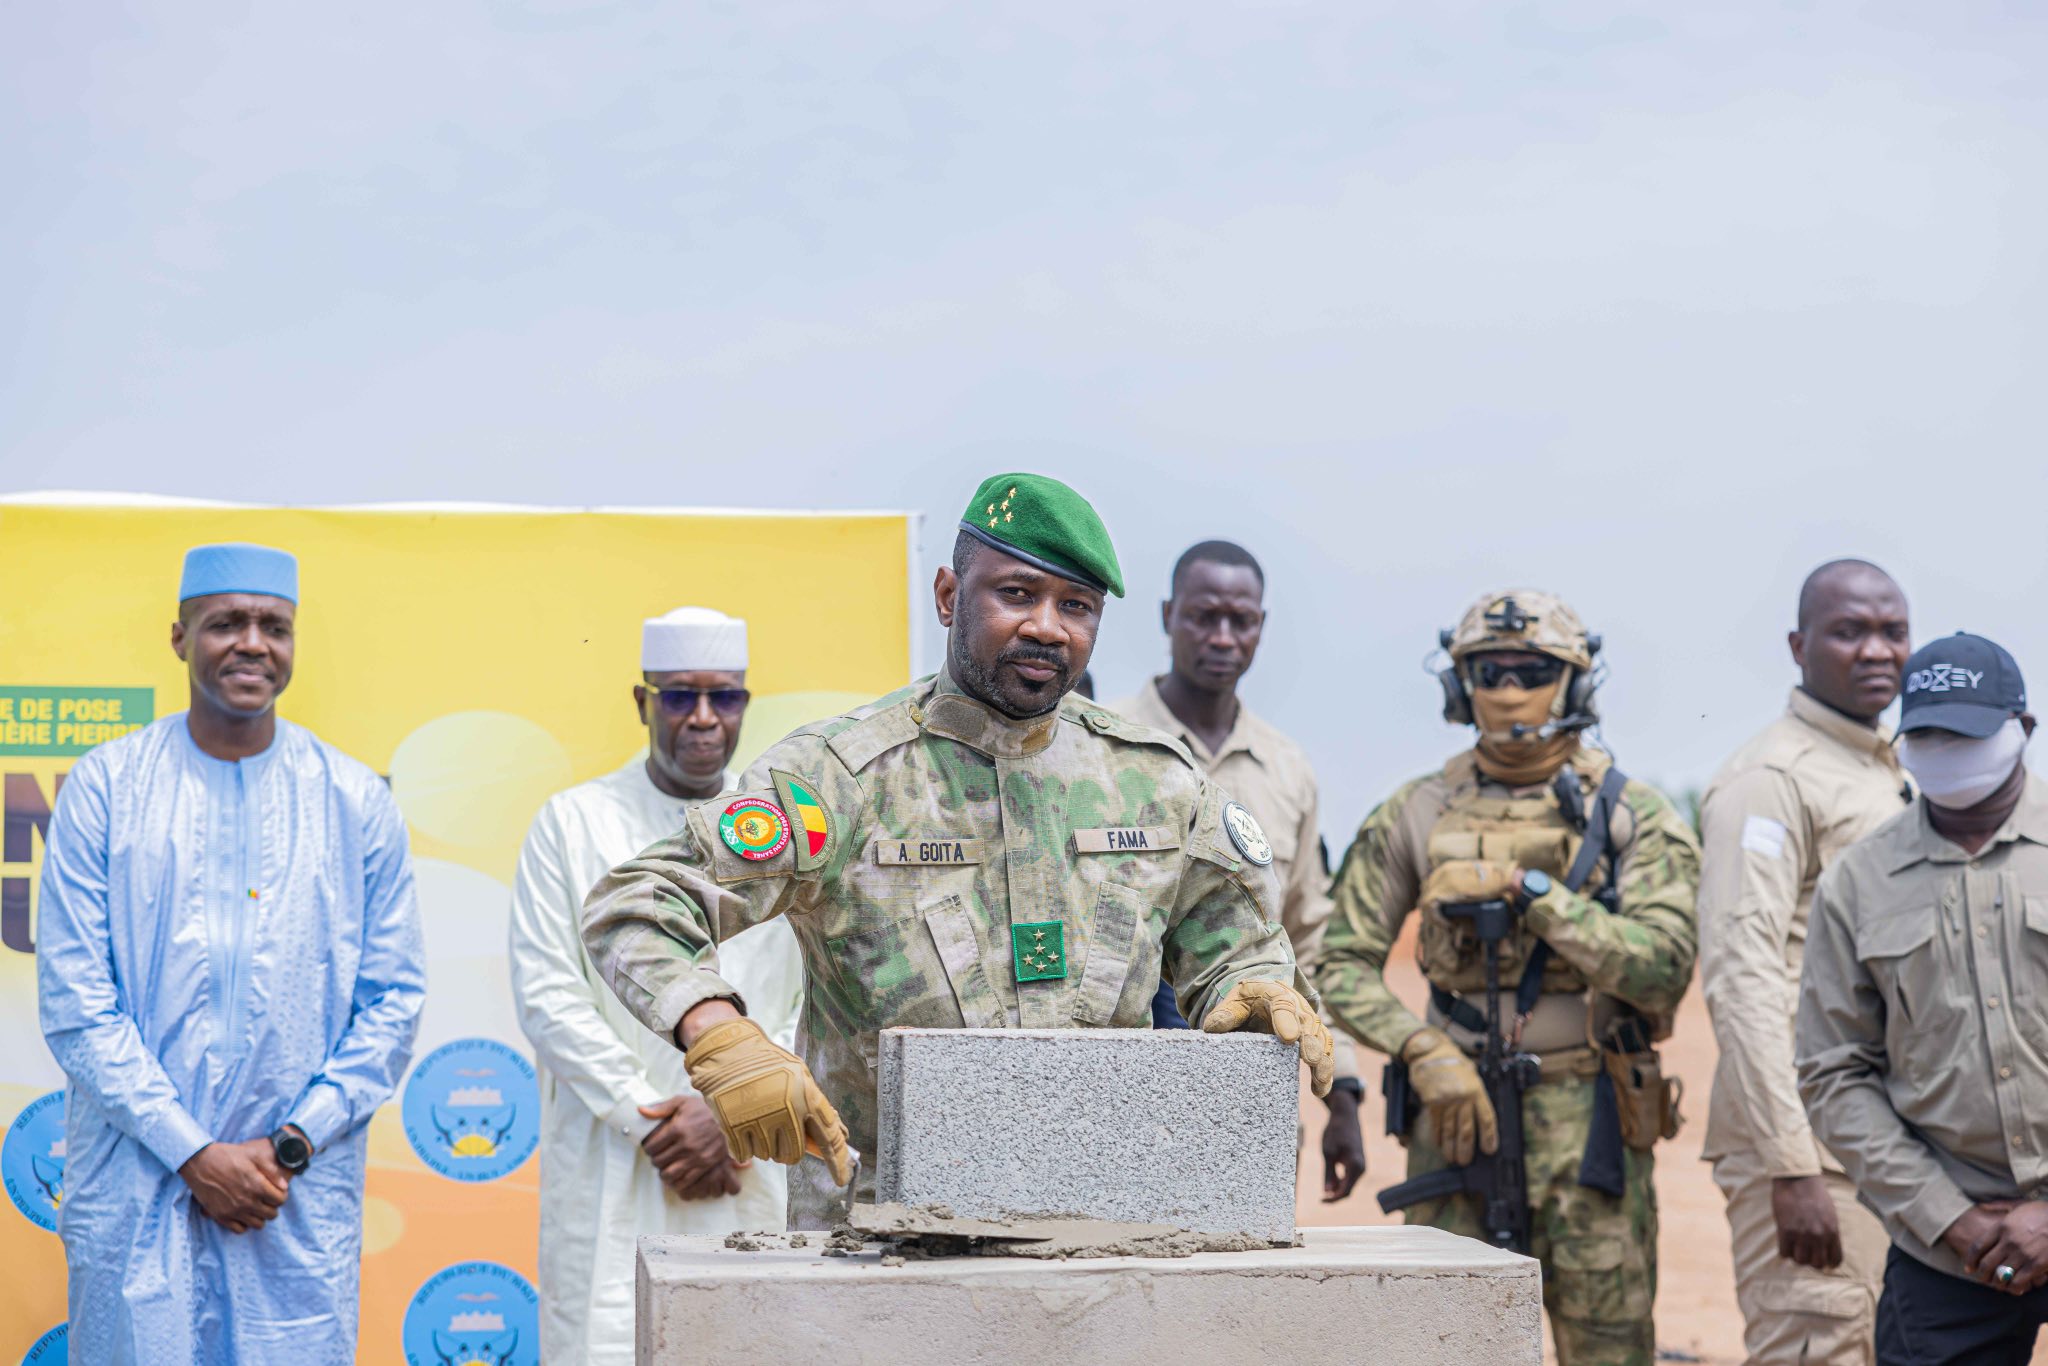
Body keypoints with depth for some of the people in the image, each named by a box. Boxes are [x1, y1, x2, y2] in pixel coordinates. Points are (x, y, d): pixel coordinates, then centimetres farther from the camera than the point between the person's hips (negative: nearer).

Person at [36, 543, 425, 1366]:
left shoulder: (356, 802, 5)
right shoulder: (103, 789, 1)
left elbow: (395, 998, 5)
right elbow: (74, 1007, -3)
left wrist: (295, 1143, -6)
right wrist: (194, 1154, -9)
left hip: (302, 1204, 1)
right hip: (134, 1196, -1)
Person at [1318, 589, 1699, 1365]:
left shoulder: (1632, 817, 1)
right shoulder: (1416, 818, 6)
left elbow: (1663, 966, -13)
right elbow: (1343, 964, 6)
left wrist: (1529, 890, -17)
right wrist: (1423, 1051, -10)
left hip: (1591, 1126, -1)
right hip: (1459, 1120, 1)